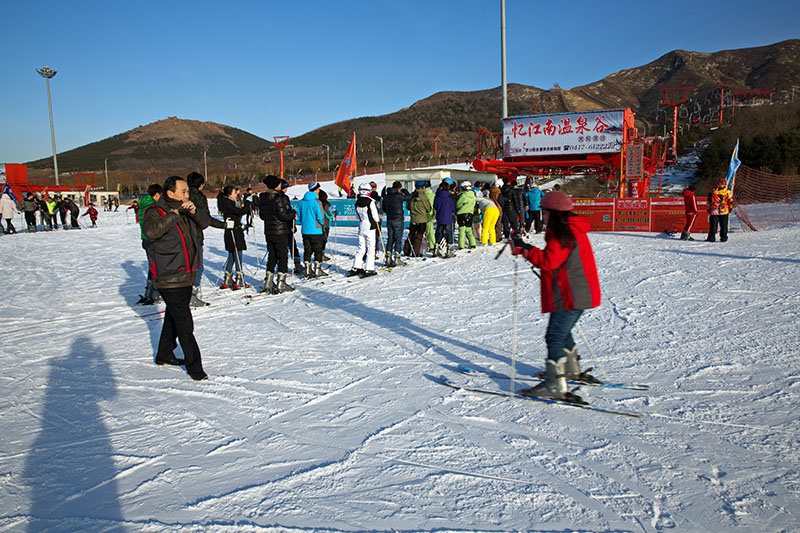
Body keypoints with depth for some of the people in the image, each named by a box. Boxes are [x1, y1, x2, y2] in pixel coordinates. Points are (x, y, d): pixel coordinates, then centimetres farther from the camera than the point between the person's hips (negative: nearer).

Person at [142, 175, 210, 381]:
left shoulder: (185, 211, 11)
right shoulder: (156, 212, -11)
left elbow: (204, 223, 5)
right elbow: (150, 231, -29)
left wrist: (194, 211, -13)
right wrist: (174, 216, -24)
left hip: (186, 277, 8)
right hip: (170, 279, -8)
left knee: (174, 318, 22)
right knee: (185, 325, -8)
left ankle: (164, 355, 39)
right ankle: (194, 367, -1)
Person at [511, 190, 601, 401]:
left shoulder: (561, 233, -17)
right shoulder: (574, 230, 15)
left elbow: (549, 261, -24)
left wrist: (524, 248, -21)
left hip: (569, 297, -11)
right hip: (582, 294, 11)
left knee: (555, 337, -9)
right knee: (563, 332, 24)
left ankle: (555, 385, -11)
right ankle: (573, 370, 39)